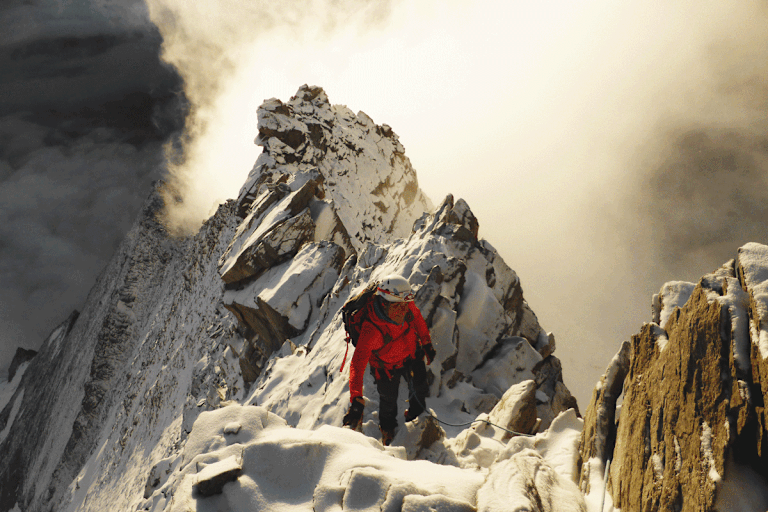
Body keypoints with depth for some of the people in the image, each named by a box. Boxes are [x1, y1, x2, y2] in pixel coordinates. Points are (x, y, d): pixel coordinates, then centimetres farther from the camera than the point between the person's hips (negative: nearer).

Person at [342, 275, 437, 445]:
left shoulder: (407, 306, -30)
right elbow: (358, 363, -49)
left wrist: (427, 343, 7)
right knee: (389, 401, 20)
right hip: (387, 366, -4)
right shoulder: (372, 330, -46)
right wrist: (356, 399, -58)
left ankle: (415, 417, 59)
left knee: (421, 390, 23)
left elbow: (417, 318, -5)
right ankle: (388, 430, 56)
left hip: (412, 355, 4)